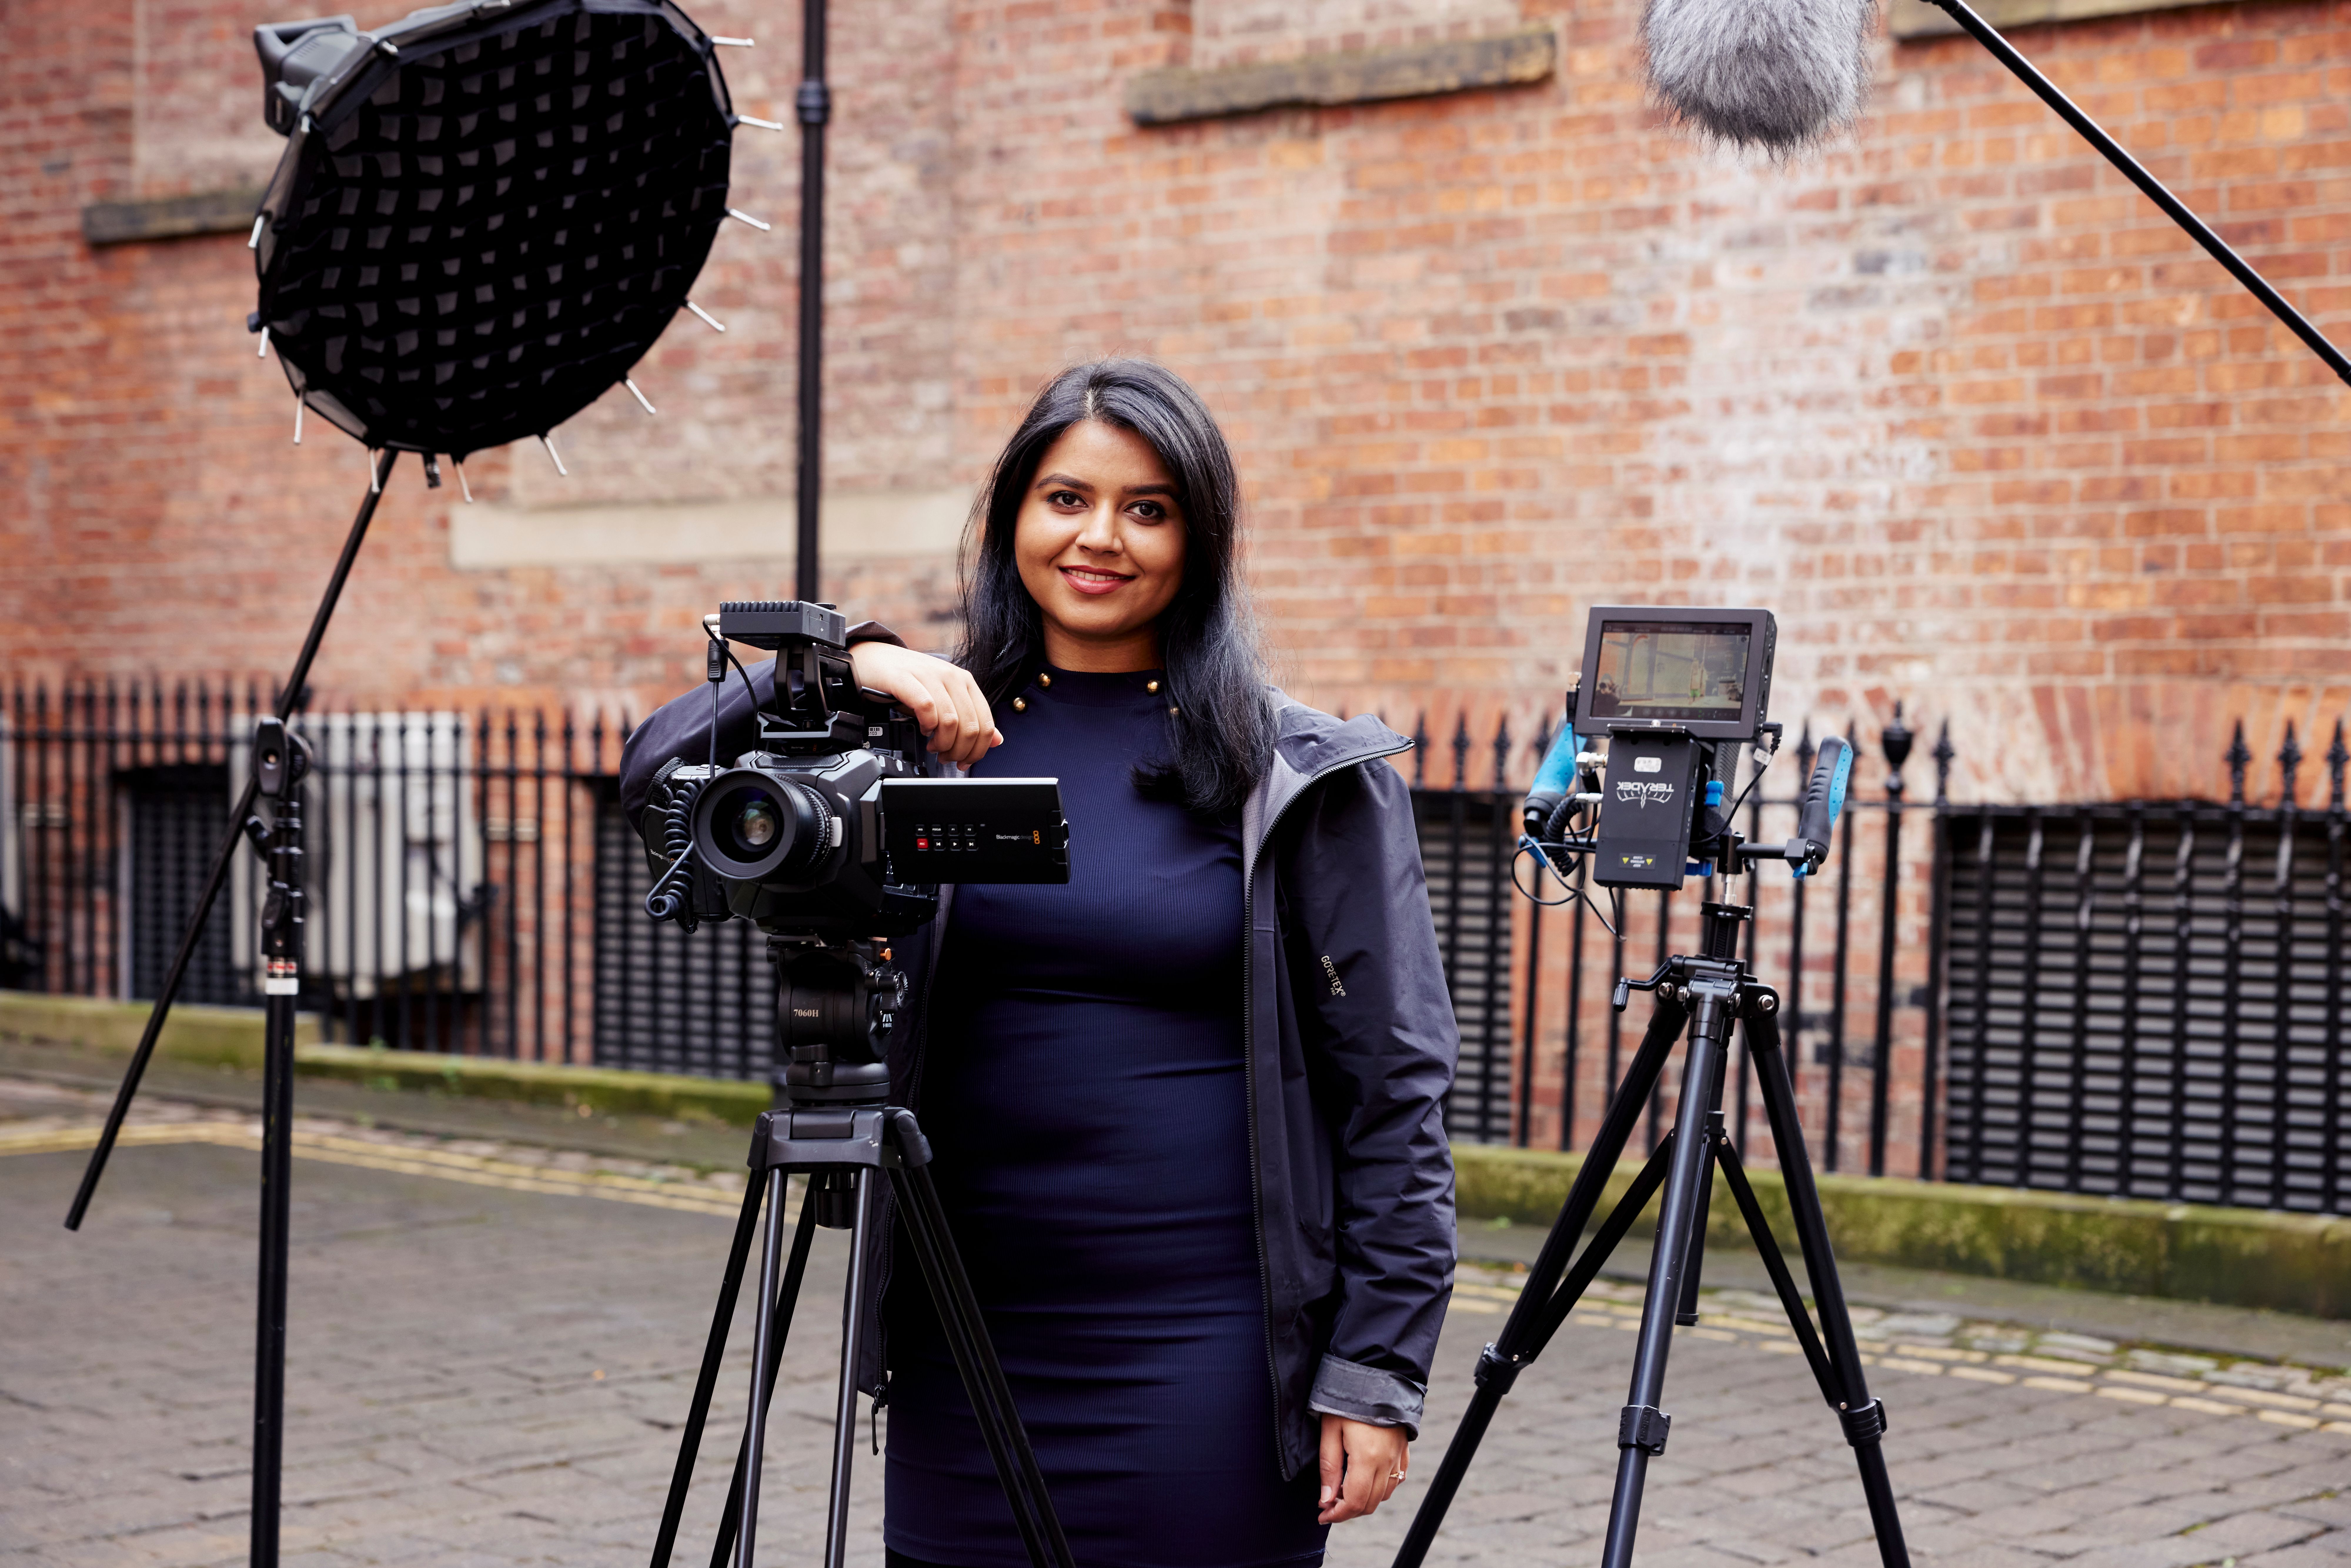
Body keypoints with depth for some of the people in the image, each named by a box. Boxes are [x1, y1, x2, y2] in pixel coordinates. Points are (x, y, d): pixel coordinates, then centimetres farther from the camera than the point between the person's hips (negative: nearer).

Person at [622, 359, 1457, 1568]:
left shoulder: (1308, 780, 0)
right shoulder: (938, 740, 6)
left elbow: (1394, 1089, -1)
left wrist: (1377, 1374, -6)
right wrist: (843, 668, -18)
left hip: (1210, 1349, -2)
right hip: (969, 1334, 2)